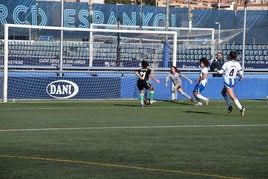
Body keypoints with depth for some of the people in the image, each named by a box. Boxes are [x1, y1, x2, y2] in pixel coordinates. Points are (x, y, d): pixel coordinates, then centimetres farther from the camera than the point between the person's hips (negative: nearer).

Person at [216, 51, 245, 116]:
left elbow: (221, 71, -6)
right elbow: (241, 73, -5)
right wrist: (241, 78, 17)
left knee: (232, 97, -11)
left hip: (227, 81, -7)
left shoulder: (227, 63, -11)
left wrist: (217, 70, 16)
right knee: (223, 92, 27)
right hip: (233, 81, 7)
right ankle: (229, 106, 20)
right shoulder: (237, 64, 0)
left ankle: (241, 108, -26)